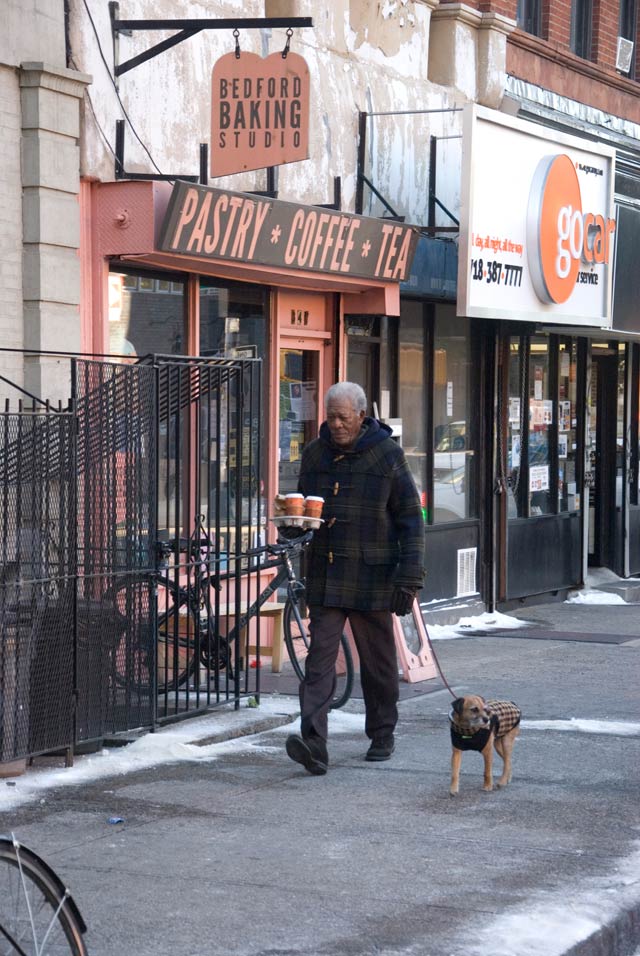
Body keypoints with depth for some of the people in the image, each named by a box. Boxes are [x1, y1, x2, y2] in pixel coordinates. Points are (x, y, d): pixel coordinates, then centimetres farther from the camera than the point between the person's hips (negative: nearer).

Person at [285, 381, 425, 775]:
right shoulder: (315, 454, 9)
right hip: (325, 577, 3)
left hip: (372, 578, -3)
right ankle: (314, 744, -15)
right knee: (320, 659, -7)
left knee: (378, 662, 8)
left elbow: (411, 519, -4)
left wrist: (409, 578, -11)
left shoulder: (387, 454, -3)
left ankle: (382, 736, 23)